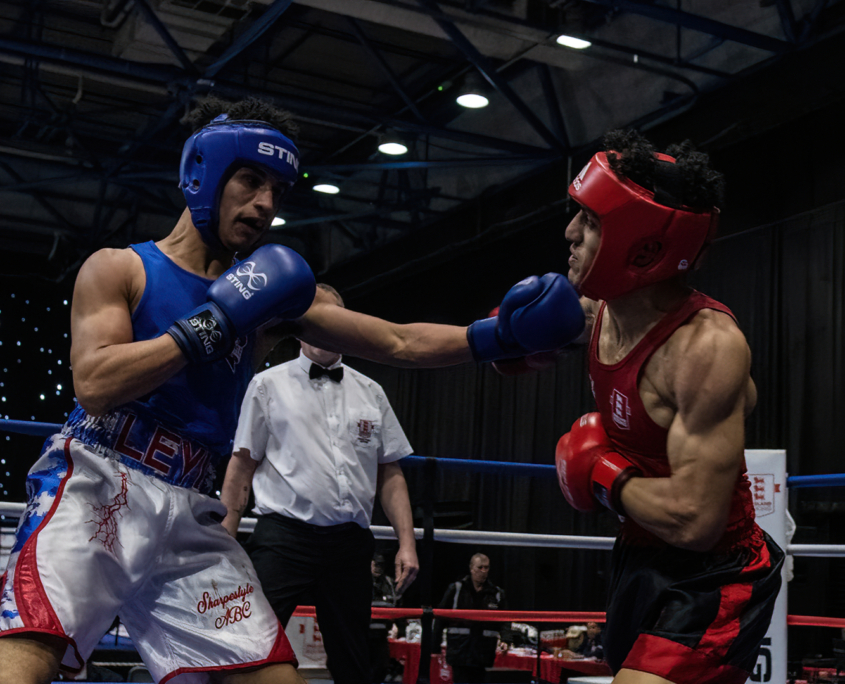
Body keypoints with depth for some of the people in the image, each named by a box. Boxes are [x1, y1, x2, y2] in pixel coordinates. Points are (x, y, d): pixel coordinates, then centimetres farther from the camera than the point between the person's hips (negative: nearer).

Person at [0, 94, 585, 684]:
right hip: (94, 488, -4)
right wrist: (219, 320, -13)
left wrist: (494, 336, -7)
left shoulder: (275, 296, 13)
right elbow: (94, 386, -13)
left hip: (188, 516, 5)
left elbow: (401, 344, 8)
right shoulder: (119, 269, 3)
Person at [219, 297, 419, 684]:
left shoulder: (371, 393, 16)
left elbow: (390, 474, 14)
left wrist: (407, 543, 3)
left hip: (350, 545, 4)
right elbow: (241, 467, 5)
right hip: (284, 539, -3)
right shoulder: (268, 385, 7)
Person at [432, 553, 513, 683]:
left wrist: (505, 640, -12)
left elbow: (504, 621, 8)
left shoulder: (497, 593, 9)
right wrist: (435, 648, 2)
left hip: (484, 653, 2)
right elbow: (441, 619, 4)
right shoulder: (456, 589, 3)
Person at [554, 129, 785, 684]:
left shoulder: (708, 346, -29)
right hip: (643, 557, 9)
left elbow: (694, 521, -34)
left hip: (709, 580, -9)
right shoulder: (600, 308, -4)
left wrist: (606, 476, -17)